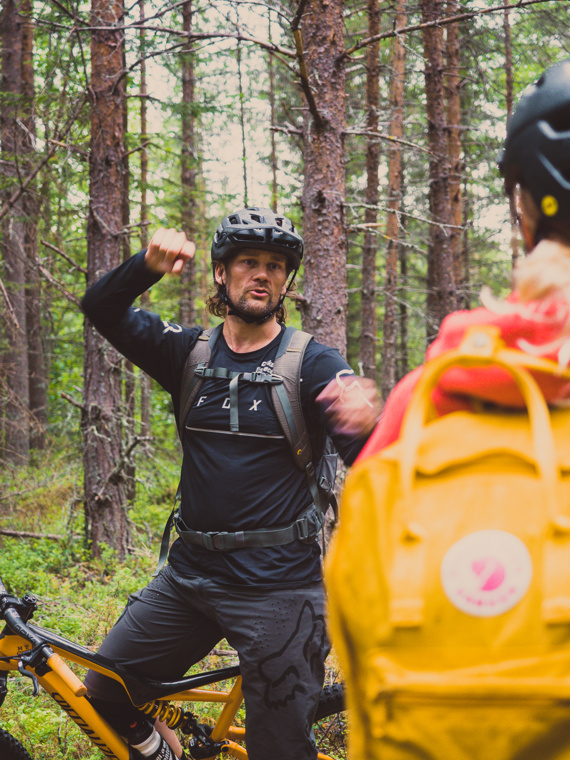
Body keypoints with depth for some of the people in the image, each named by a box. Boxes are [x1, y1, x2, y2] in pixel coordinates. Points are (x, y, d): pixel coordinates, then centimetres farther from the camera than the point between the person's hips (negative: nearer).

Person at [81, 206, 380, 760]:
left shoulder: (313, 364, -6)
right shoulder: (189, 353, 5)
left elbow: (368, 465, -15)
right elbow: (102, 308, 2)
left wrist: (364, 426, -40)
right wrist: (148, 266, -19)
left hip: (276, 588, -4)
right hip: (188, 574, 4)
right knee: (104, 693, 9)